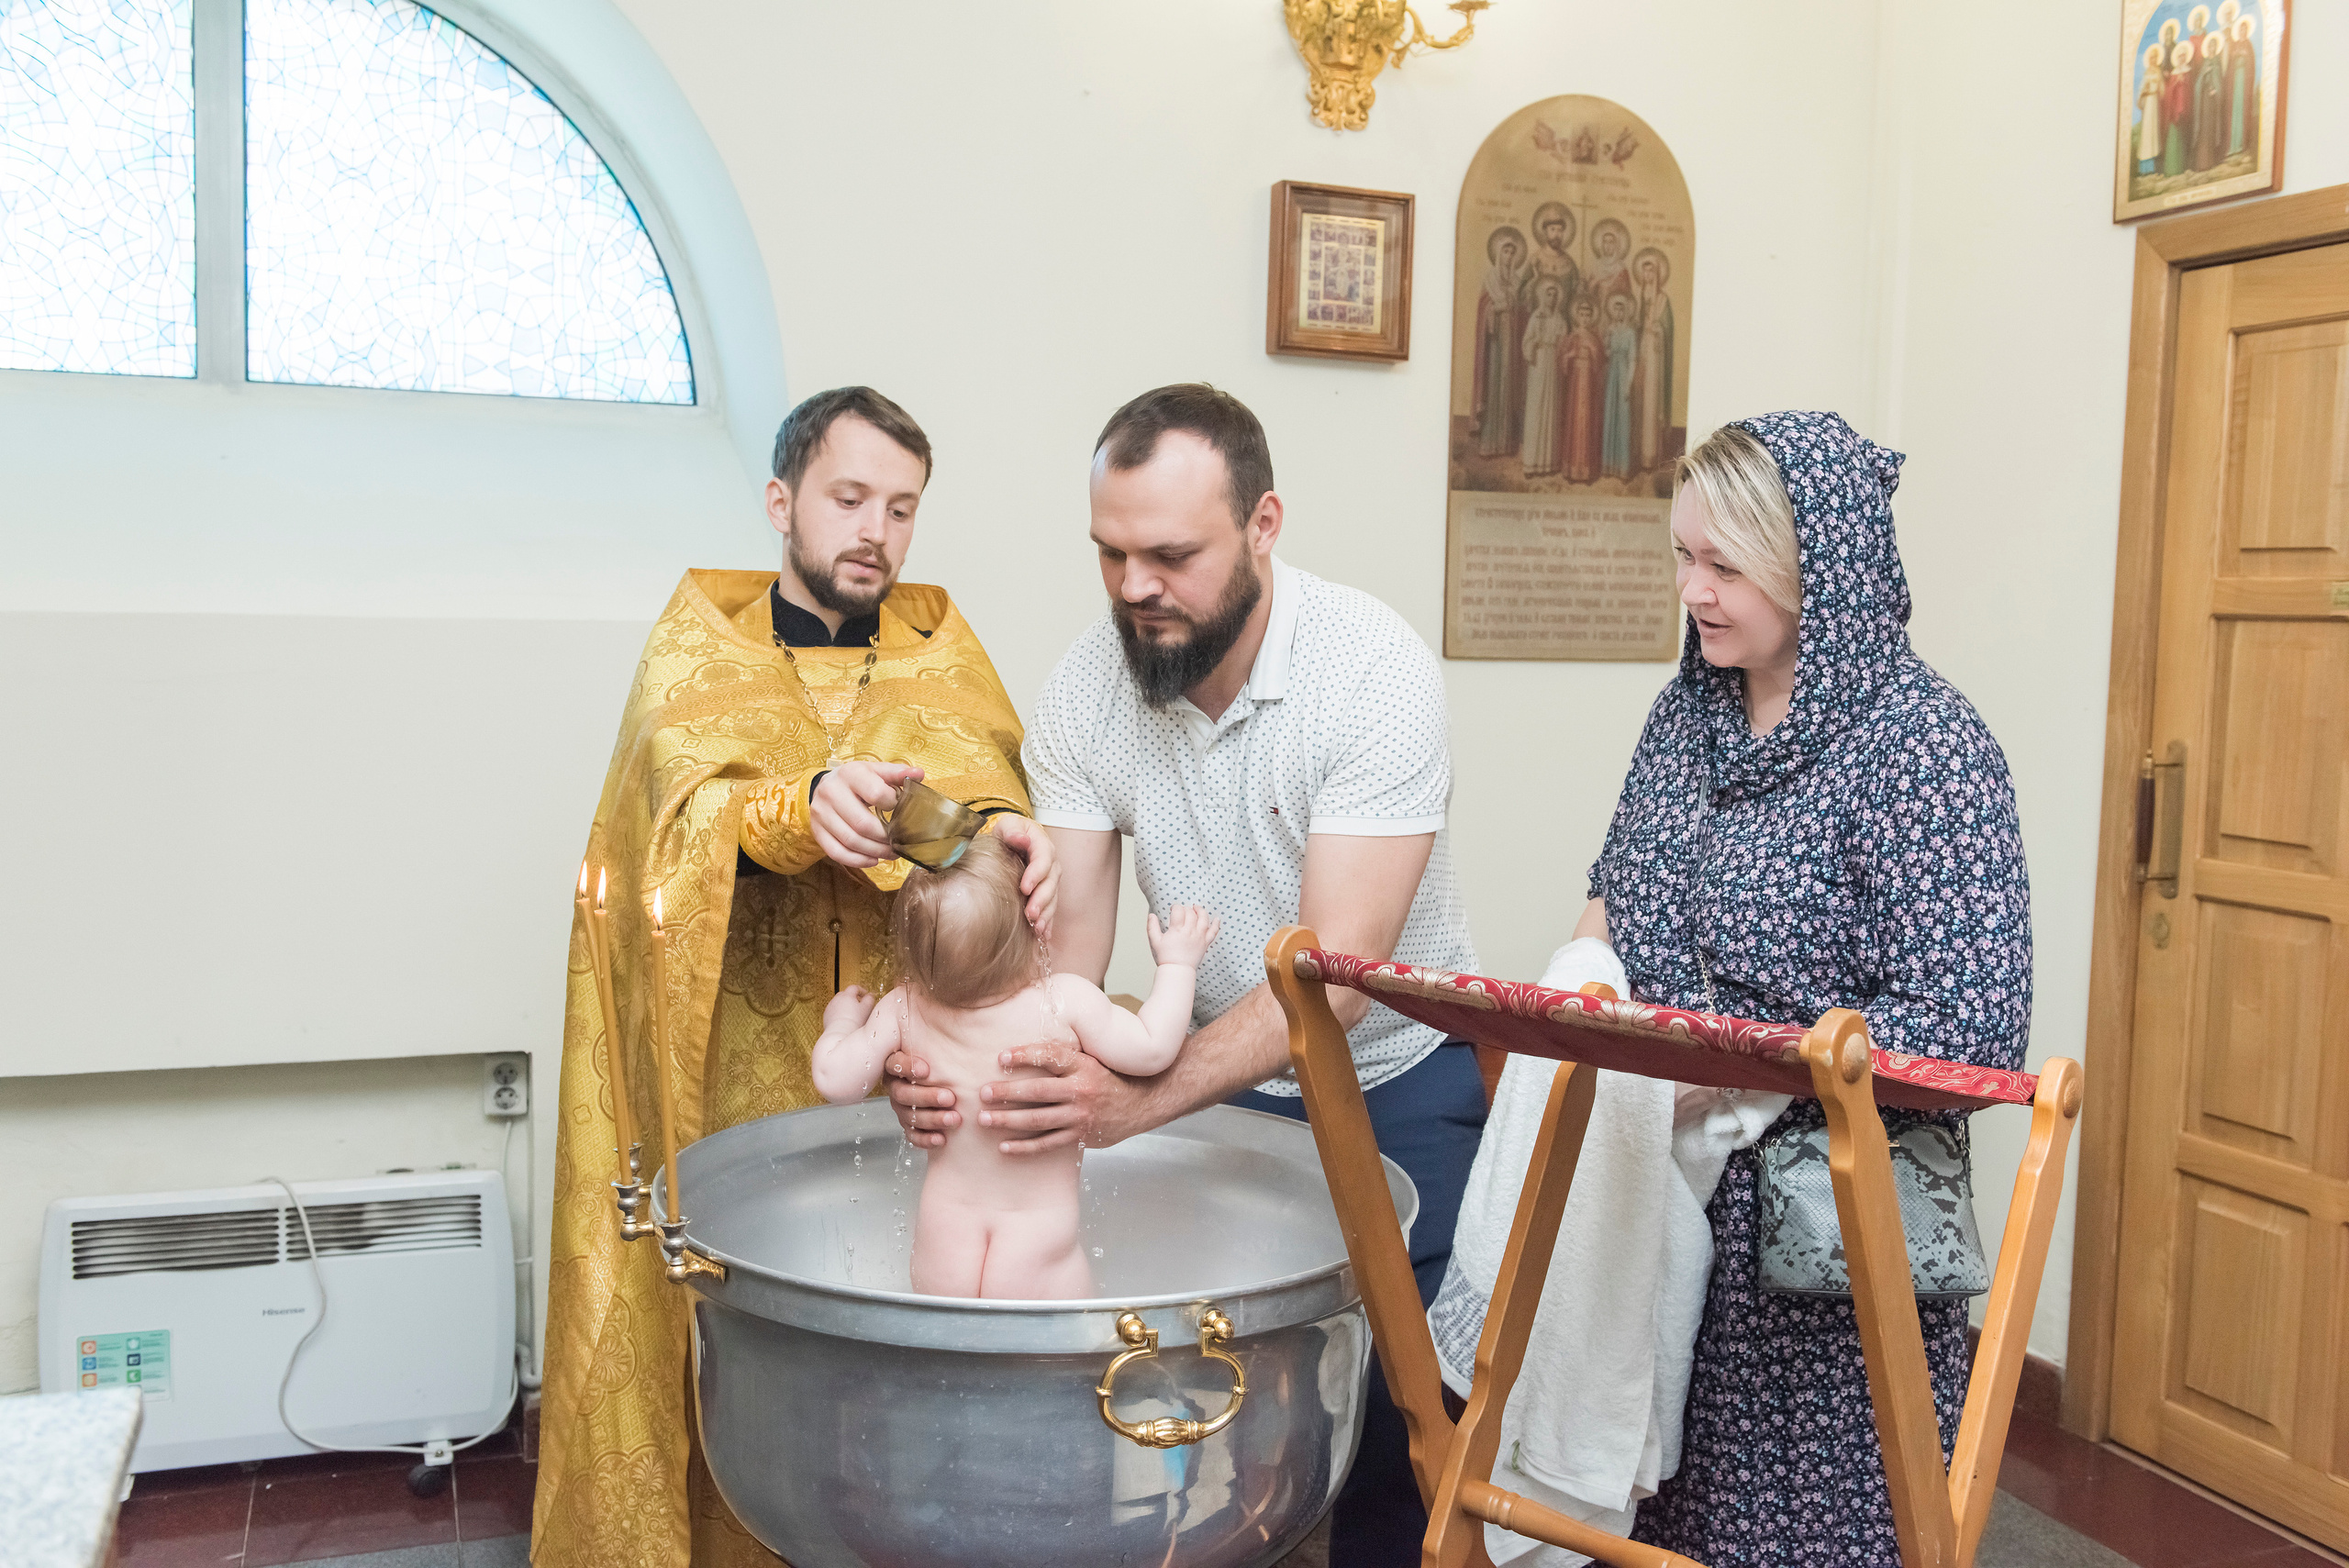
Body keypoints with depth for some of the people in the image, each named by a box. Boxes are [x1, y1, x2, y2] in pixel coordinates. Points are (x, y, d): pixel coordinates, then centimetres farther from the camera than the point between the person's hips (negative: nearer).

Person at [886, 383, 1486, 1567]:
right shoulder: (1083, 692, -12)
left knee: (1389, 1407, 0)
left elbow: (1337, 967, -32)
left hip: (1392, 1080, -3)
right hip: (1214, 1076, 3)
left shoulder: (1376, 671, -26)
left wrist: (1138, 1100, -46)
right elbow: (1066, 943, -14)